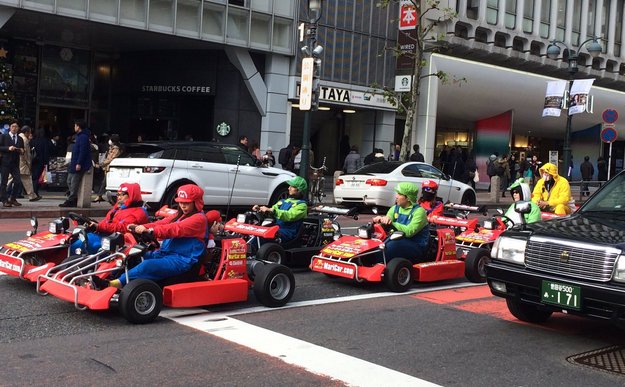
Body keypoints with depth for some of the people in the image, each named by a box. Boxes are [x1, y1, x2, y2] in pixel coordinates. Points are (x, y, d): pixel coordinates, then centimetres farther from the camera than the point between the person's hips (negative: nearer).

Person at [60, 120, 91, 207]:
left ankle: (71, 201, -5)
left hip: (79, 165, -11)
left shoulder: (83, 137, -15)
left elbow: (83, 151, -21)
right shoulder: (79, 136, 19)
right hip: (74, 164, 11)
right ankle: (73, 200, 16)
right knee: (70, 181, 12)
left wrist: (79, 163, -24)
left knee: (74, 183, -9)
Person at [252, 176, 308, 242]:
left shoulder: (301, 205, -1)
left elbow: (290, 216, -19)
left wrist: (271, 210, -30)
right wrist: (260, 209, -3)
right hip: (276, 229, 7)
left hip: (288, 233, -7)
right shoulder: (283, 201, 24)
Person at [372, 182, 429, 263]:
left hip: (418, 247, -6)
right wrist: (381, 219, -26)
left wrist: (392, 222, -23)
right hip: (401, 241, 6)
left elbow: (409, 232, -24)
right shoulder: (395, 208, 8)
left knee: (392, 245, -32)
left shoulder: (419, 211, -13)